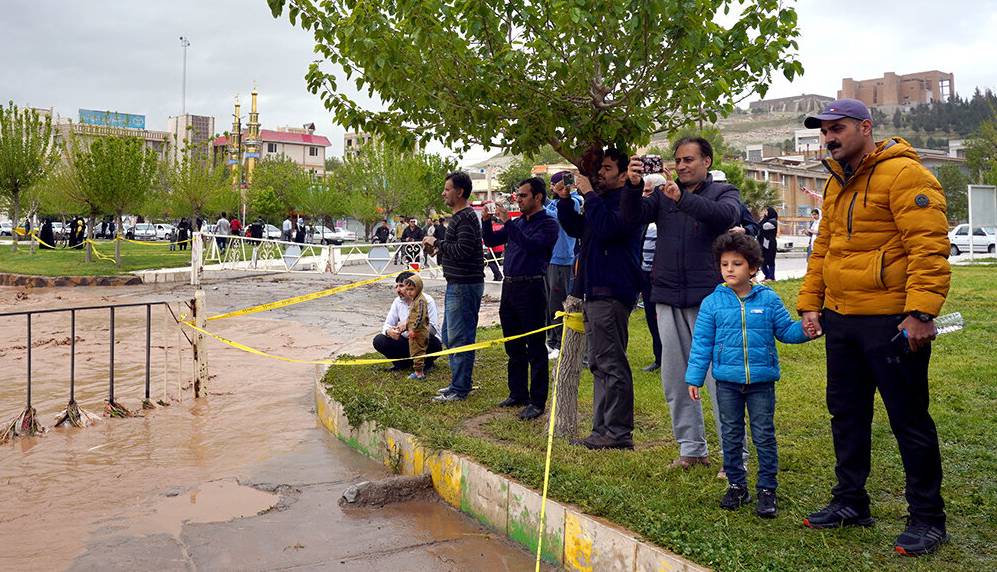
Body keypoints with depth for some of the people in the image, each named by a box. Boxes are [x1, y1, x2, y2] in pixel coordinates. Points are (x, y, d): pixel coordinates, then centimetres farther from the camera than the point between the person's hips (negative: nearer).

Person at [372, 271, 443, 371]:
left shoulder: (426, 301, -17)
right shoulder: (398, 301, 0)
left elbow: (433, 329, -25)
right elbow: (387, 325, 0)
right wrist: (389, 331, -26)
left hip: (429, 342, -4)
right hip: (407, 341, 4)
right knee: (378, 341, -14)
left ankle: (427, 363, -7)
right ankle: (404, 362, 4)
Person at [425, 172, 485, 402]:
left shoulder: (466, 218, -16)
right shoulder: (459, 216, 17)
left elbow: (463, 250, -25)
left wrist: (437, 243, -15)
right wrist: (437, 246, 8)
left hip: (464, 286, -11)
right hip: (457, 284, 11)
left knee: (459, 338, -5)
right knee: (450, 336, 18)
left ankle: (459, 389, 3)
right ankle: (459, 383, 27)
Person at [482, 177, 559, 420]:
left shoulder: (548, 224, -7)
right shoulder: (517, 222, 16)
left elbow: (531, 245, -23)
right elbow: (491, 241, 19)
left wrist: (506, 222, -22)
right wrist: (486, 221, 2)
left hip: (532, 288, -8)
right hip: (509, 287, 8)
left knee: (535, 348, -2)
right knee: (513, 346, 15)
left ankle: (537, 402, 3)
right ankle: (518, 394, 26)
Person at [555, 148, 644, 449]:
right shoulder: (602, 199, 21)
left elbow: (606, 228, -25)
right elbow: (575, 228, 25)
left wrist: (589, 195, -17)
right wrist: (565, 200, 11)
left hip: (611, 292, -11)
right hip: (595, 291, 11)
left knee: (611, 365, -8)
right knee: (599, 364, 13)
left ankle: (618, 433, -3)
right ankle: (603, 429, 20)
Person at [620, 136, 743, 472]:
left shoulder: (724, 192, 5)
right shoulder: (663, 194, 15)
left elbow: (727, 215, -18)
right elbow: (634, 216, 0)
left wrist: (683, 198, -27)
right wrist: (633, 186, -17)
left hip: (708, 300, -5)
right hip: (668, 300, 5)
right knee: (675, 381, 10)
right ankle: (692, 449, 23)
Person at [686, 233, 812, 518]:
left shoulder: (768, 299, -2)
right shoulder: (712, 303, -2)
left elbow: (785, 330, 5)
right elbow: (702, 343, 0)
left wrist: (805, 329, -16)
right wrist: (694, 377, 0)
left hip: (761, 380, -1)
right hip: (727, 381, 1)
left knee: (764, 436, 5)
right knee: (731, 436, 12)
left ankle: (767, 489, 17)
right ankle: (736, 485, 26)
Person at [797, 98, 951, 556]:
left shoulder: (903, 173, -12)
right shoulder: (837, 184, 16)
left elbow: (928, 246, -20)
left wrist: (921, 312, -26)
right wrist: (809, 304, 13)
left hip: (891, 322, -9)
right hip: (841, 318, 9)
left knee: (909, 419, 2)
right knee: (846, 414, 16)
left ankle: (927, 519, 16)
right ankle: (850, 503, 30)